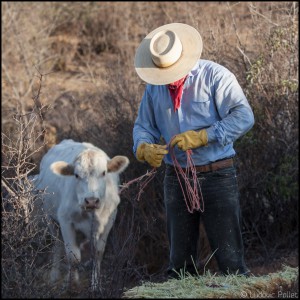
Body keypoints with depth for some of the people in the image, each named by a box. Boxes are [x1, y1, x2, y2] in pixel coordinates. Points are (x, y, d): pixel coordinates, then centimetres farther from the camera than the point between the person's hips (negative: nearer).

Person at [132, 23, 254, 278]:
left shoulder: (214, 76, -9)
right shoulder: (154, 87, 8)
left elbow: (243, 116, -17)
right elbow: (144, 125, 15)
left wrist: (202, 137, -24)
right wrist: (143, 147, -9)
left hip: (216, 177, -5)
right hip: (176, 178, 5)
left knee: (229, 257, -7)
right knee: (180, 262, 10)